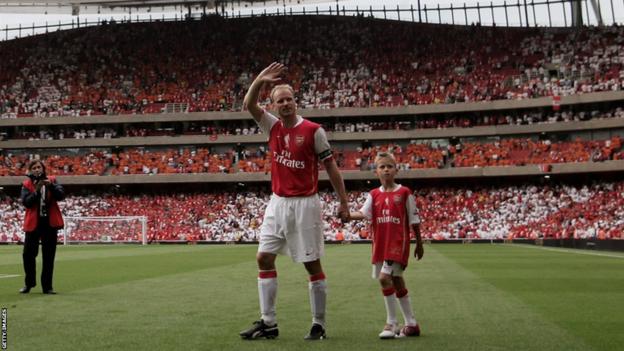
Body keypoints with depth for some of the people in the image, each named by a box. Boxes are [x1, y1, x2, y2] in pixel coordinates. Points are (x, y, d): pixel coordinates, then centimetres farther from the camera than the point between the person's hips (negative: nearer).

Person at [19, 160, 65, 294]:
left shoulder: (52, 180, 4)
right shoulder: (26, 185, 2)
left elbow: (61, 195, -8)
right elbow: (26, 202, -11)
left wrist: (50, 185, -21)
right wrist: (37, 190, -21)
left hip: (50, 223, 0)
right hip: (33, 223, 0)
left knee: (49, 256, 4)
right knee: (28, 254, 1)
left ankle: (47, 286, 11)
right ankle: (29, 283, 21)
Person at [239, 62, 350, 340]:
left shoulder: (313, 130, -7)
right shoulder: (272, 126, 6)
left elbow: (331, 167, -4)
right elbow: (249, 105, -3)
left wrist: (343, 202, -5)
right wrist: (259, 80, -19)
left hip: (304, 204, -5)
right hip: (277, 203, 5)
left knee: (312, 264, 0)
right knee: (264, 258, 2)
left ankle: (319, 325, 10)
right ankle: (268, 323, 10)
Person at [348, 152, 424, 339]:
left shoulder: (404, 192, -1)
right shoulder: (374, 195, 9)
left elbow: (414, 220, 2)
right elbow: (364, 213, -6)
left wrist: (419, 243, 5)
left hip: (398, 242, -5)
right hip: (380, 244, 5)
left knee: (384, 277, -17)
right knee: (396, 282, 10)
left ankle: (391, 323, -3)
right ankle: (411, 324, 22)